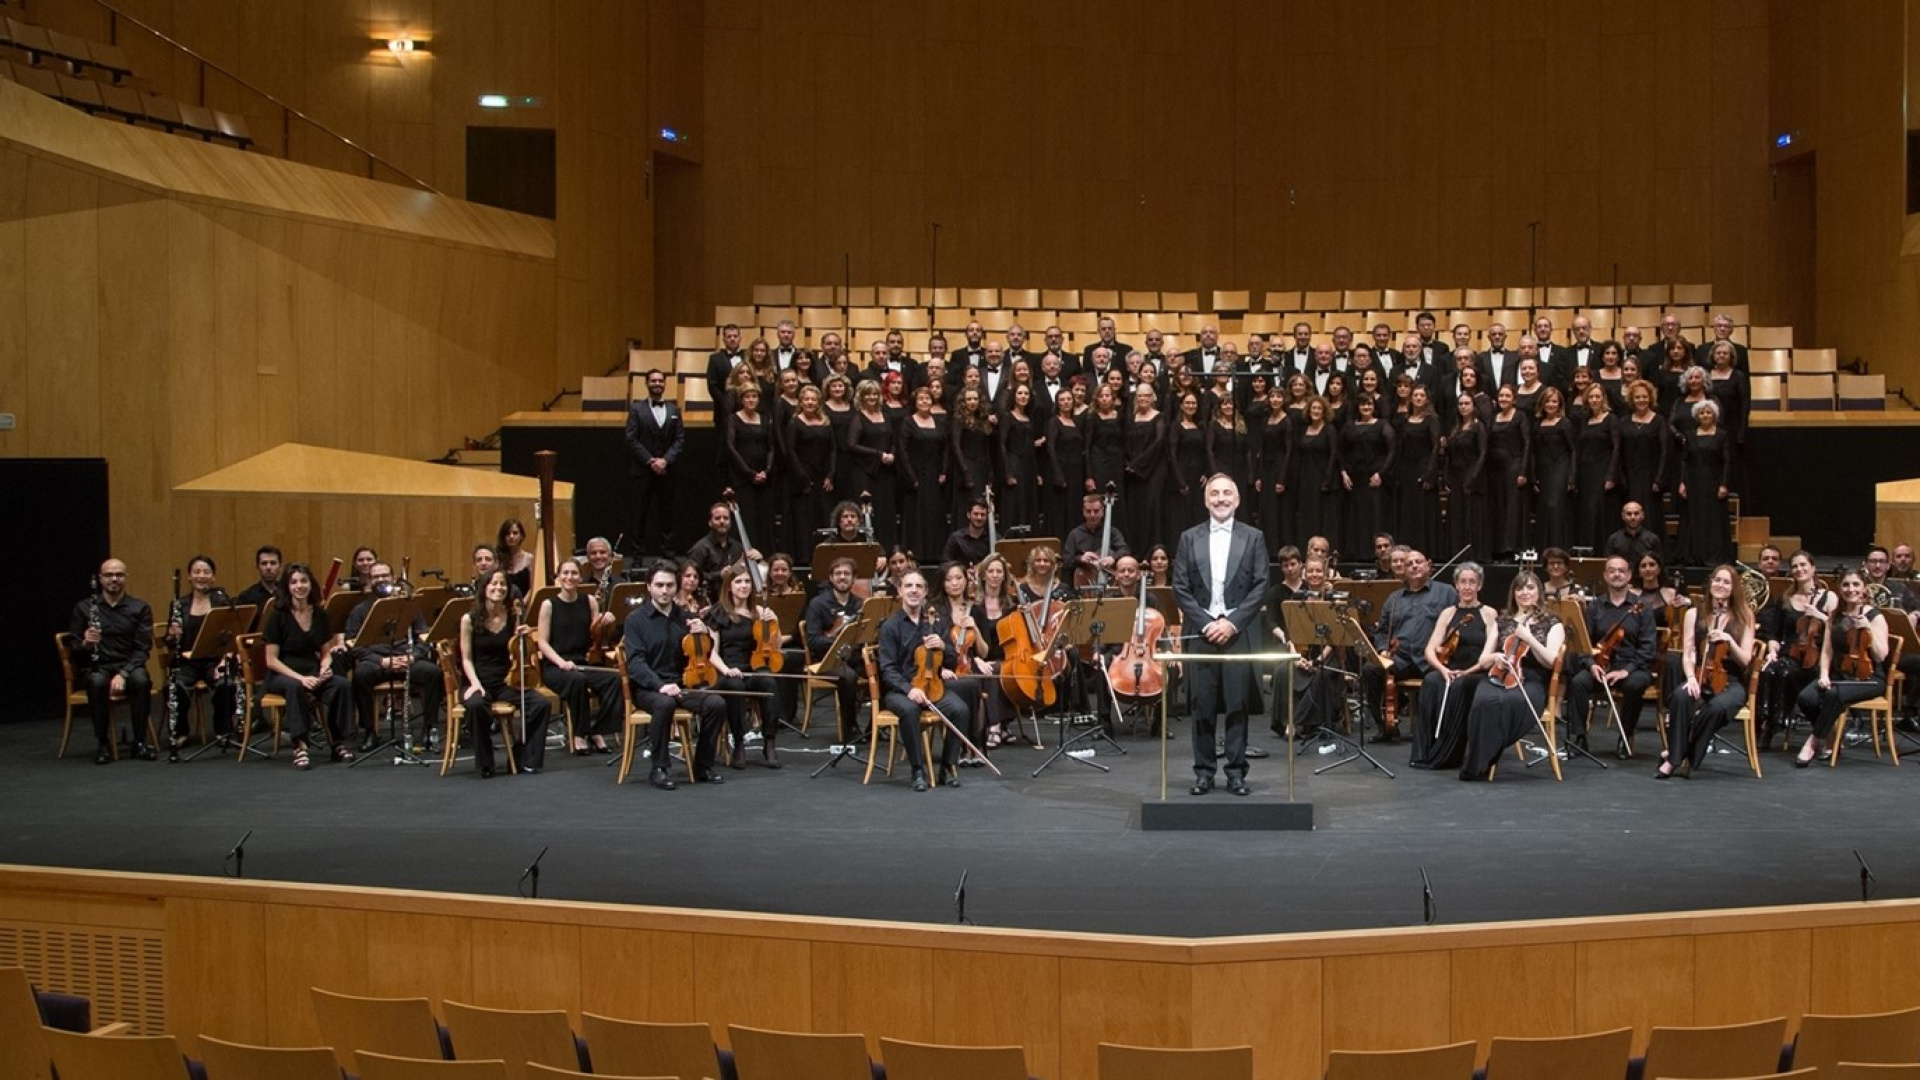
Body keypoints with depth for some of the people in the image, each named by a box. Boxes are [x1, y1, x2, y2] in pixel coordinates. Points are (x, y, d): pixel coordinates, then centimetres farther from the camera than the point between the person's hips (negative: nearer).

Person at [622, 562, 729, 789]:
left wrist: (704, 633, -5)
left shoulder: (685, 616, 10)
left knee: (716, 703, -22)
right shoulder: (636, 618, -4)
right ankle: (658, 769, -23)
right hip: (647, 687, -4)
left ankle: (702, 766, -7)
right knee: (665, 704, -38)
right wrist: (660, 685, -31)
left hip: (680, 685, 4)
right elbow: (635, 662, -14)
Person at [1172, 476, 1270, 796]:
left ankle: (1236, 772, 7)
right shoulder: (1190, 538, 8)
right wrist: (1206, 623, -8)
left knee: (1238, 704, 1)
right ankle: (1204, 772, 8)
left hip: (1238, 632, -1)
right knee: (1202, 705, 1)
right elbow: (1180, 588, 4)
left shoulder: (1253, 537, 6)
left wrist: (1232, 622, -10)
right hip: (1200, 631, 1)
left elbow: (1260, 586, 0)